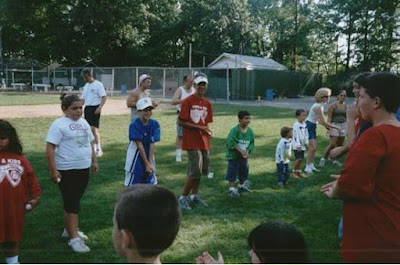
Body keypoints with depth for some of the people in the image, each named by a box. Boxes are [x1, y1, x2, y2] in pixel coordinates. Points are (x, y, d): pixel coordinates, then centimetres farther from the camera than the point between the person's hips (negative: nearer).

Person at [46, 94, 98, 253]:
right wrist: (53, 170, -19)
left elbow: (90, 143, 21)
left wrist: (94, 161, 17)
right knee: (71, 204, -5)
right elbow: (50, 148, -16)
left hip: (84, 168, 7)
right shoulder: (59, 124, -12)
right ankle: (74, 238, 1)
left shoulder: (84, 123, 12)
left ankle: (69, 230, 32)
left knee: (74, 201, 17)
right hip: (67, 170, -7)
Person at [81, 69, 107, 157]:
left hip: (95, 108, -8)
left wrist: (100, 107, -21)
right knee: (89, 129, 9)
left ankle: (98, 149, -6)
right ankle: (93, 148, 18)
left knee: (93, 128, -14)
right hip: (87, 108, 8)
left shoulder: (98, 84, -7)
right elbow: (83, 99, 21)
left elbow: (104, 97, -12)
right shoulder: (86, 86, 16)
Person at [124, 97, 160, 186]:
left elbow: (152, 144, -9)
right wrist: (147, 163, -17)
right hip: (136, 157, -4)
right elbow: (139, 145, -18)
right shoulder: (134, 125, -17)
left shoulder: (154, 124, -6)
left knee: (152, 184, 10)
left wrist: (150, 163, -14)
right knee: (133, 185, 3)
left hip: (148, 155, 4)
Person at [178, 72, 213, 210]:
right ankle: (183, 197, 5)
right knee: (195, 171, -9)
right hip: (192, 141, -7)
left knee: (201, 170, 13)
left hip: (203, 141, 7)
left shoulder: (207, 103, 11)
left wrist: (208, 132, -3)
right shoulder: (188, 101, -9)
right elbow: (181, 122, -12)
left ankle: (195, 195, 27)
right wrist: (199, 127, -19)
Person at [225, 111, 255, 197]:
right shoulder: (235, 130, -19)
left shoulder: (250, 131, -2)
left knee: (244, 171, 18)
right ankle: (232, 189, 7)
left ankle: (241, 185, 39)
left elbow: (252, 143, 4)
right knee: (232, 172, -2)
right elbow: (231, 143, -21)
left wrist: (247, 151, -13)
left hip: (244, 156, 6)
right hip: (233, 155, -6)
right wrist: (241, 151, -23)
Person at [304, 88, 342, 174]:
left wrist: (327, 127, 7)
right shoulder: (318, 107, -22)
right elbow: (324, 122, -22)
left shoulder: (320, 105, 6)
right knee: (312, 148, -9)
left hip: (312, 127, 9)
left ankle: (311, 166, 17)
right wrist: (336, 127, -15)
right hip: (308, 127, -9)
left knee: (314, 148, 10)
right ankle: (308, 167, -1)